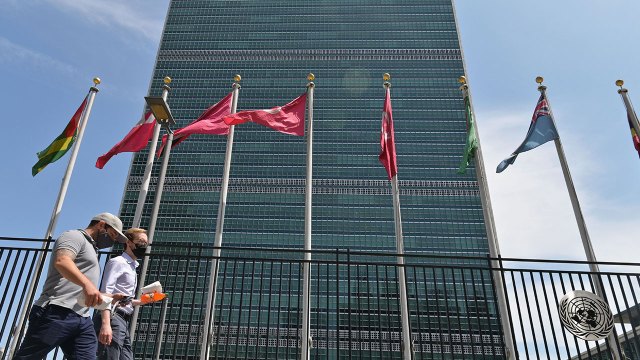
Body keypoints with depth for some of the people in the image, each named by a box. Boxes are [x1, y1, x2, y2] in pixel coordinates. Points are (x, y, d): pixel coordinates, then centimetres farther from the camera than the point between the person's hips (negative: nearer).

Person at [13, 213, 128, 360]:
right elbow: (61, 261, -21)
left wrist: (110, 298, 21)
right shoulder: (75, 236, 3)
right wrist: (86, 284, -35)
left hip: (82, 320, 9)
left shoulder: (91, 250, 31)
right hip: (57, 312, -9)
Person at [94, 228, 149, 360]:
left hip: (124, 322, 9)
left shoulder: (132, 267, 25)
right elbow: (106, 292, -16)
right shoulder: (118, 262, -2)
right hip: (113, 319, -9)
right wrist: (105, 323, -26)